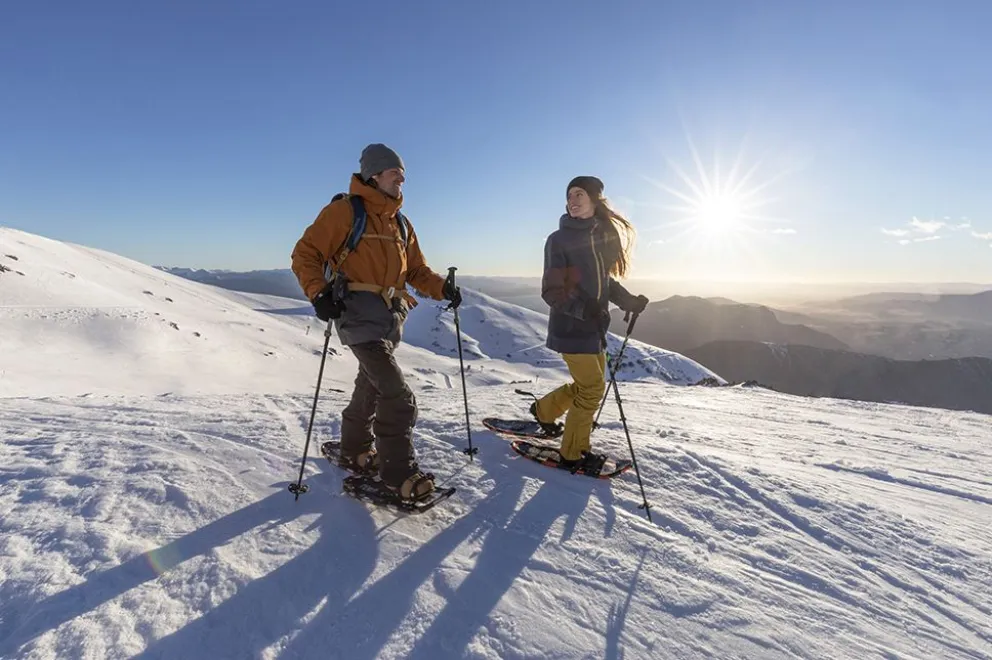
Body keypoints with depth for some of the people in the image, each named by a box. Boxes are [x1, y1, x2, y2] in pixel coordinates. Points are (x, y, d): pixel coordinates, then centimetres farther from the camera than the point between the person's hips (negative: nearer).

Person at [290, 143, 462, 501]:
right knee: (397, 395, -15)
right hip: (360, 313, -8)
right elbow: (306, 253, -5)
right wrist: (318, 292, -21)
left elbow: (416, 270, 18)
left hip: (391, 317, 8)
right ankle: (399, 472, -3)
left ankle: (356, 450, 39)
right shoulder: (344, 211, -5)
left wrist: (442, 287, -1)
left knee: (371, 387, 20)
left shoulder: (400, 222, 17)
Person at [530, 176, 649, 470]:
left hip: (595, 327, 7)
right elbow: (552, 291, -14)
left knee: (589, 384, 17)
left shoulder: (604, 235, 7)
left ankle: (544, 409, 39)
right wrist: (582, 308, -30)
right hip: (571, 327, -7)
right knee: (592, 388, -2)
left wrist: (629, 301, 2)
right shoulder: (559, 239, -11)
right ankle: (573, 453, 15)